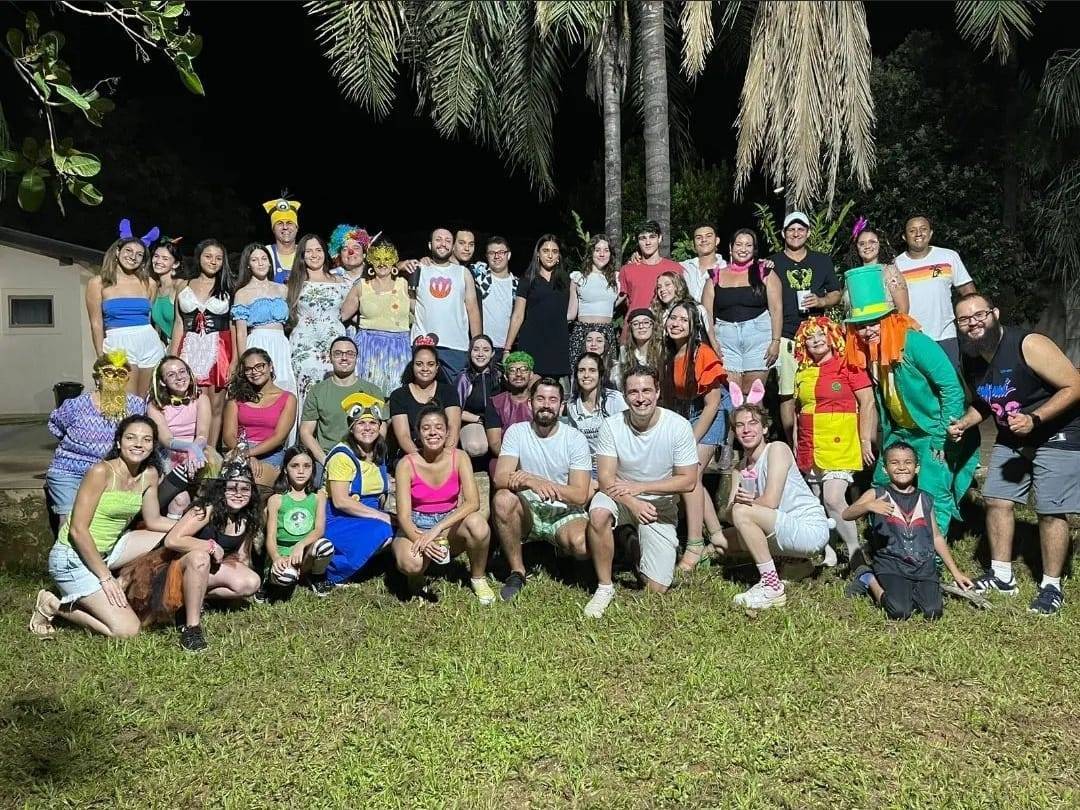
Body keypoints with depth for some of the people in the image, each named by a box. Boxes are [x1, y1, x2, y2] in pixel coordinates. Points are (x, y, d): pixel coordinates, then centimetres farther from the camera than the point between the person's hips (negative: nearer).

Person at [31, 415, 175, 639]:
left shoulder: (149, 474, -1)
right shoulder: (101, 472, -22)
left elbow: (153, 521, 10)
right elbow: (78, 530, -22)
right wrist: (105, 577, -21)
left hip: (109, 550, 8)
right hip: (73, 557, -8)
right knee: (127, 630, -15)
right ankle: (53, 606, 3)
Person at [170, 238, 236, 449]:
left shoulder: (227, 288, 7)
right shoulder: (185, 287, 11)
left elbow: (234, 325, 3)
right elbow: (179, 324, 12)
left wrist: (235, 359, -6)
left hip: (219, 350, -1)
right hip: (191, 350, 1)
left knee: (216, 407, 1)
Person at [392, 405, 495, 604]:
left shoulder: (459, 458, -7)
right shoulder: (407, 464, -10)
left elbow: (473, 502, -19)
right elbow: (403, 515, -15)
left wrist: (437, 529, -30)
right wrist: (422, 541, -35)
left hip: (450, 524, 1)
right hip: (416, 527, -1)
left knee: (477, 523, -33)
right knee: (409, 563, -36)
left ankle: (478, 578, -5)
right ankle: (417, 580, 4)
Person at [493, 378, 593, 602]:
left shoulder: (576, 439, -6)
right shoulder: (517, 432, -3)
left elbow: (580, 495, -14)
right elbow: (500, 478, -16)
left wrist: (533, 478, -26)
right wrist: (531, 483, -38)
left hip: (565, 514, -1)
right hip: (528, 511, 1)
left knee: (582, 545, -32)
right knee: (503, 498, -31)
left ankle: (562, 545, 9)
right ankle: (517, 572, -13)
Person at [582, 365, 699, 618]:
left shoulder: (679, 426, -15)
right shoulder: (612, 426, -13)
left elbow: (688, 481, -13)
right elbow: (606, 478, -15)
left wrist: (640, 487, -20)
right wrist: (633, 503, -32)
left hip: (660, 502, 0)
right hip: (621, 495, 0)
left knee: (656, 588, -5)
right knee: (598, 514, -38)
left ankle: (639, 548, 30)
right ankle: (605, 587, -16)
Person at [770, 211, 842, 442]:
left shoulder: (822, 261, 16)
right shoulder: (772, 263, 10)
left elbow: (836, 294, 19)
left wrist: (820, 301, -3)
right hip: (785, 338, -2)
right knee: (788, 395, -6)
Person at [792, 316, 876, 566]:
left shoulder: (848, 365, -4)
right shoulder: (802, 372, 12)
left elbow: (867, 403, -6)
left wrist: (866, 442, -10)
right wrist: (795, 446, 17)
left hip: (840, 445, -6)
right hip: (809, 449, 6)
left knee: (833, 499, -19)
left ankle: (855, 553, -9)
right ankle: (826, 550, 23)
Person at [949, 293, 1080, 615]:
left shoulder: (1029, 345, -24)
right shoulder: (971, 359, -2)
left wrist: (1035, 420, -31)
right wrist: (964, 423, -4)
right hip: (1011, 438, 7)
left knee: (1051, 511, -5)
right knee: (997, 500, 5)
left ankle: (1052, 586, 9)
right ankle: (1002, 575, 18)